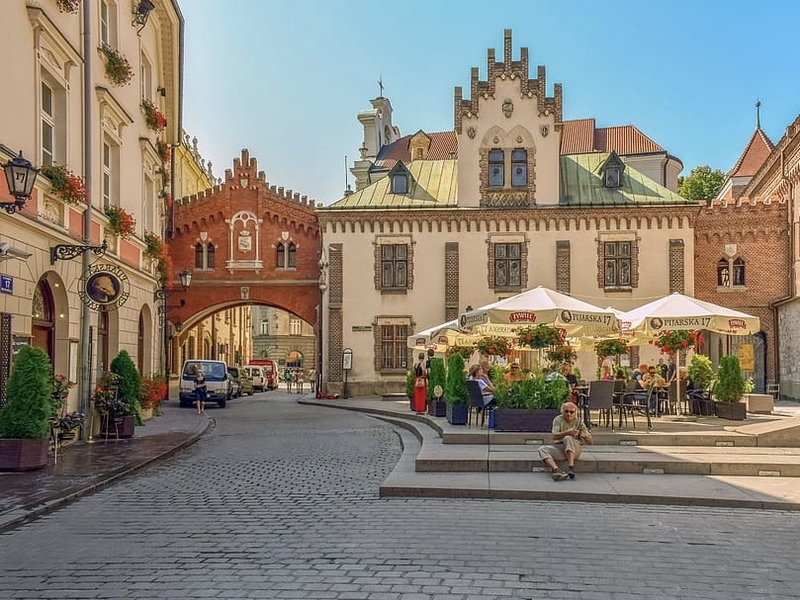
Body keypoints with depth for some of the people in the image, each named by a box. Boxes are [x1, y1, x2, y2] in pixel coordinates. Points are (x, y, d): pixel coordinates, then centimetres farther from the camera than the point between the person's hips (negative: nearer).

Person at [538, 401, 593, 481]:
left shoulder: (579, 422, 4)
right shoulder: (558, 420, 2)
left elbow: (590, 441, 3)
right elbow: (554, 436, -13)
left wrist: (584, 435, -20)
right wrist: (567, 432, -30)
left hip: (574, 450, -2)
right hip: (559, 448, 2)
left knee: (568, 438, -32)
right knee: (542, 449, -23)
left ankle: (571, 468, -39)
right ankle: (556, 470, -47)